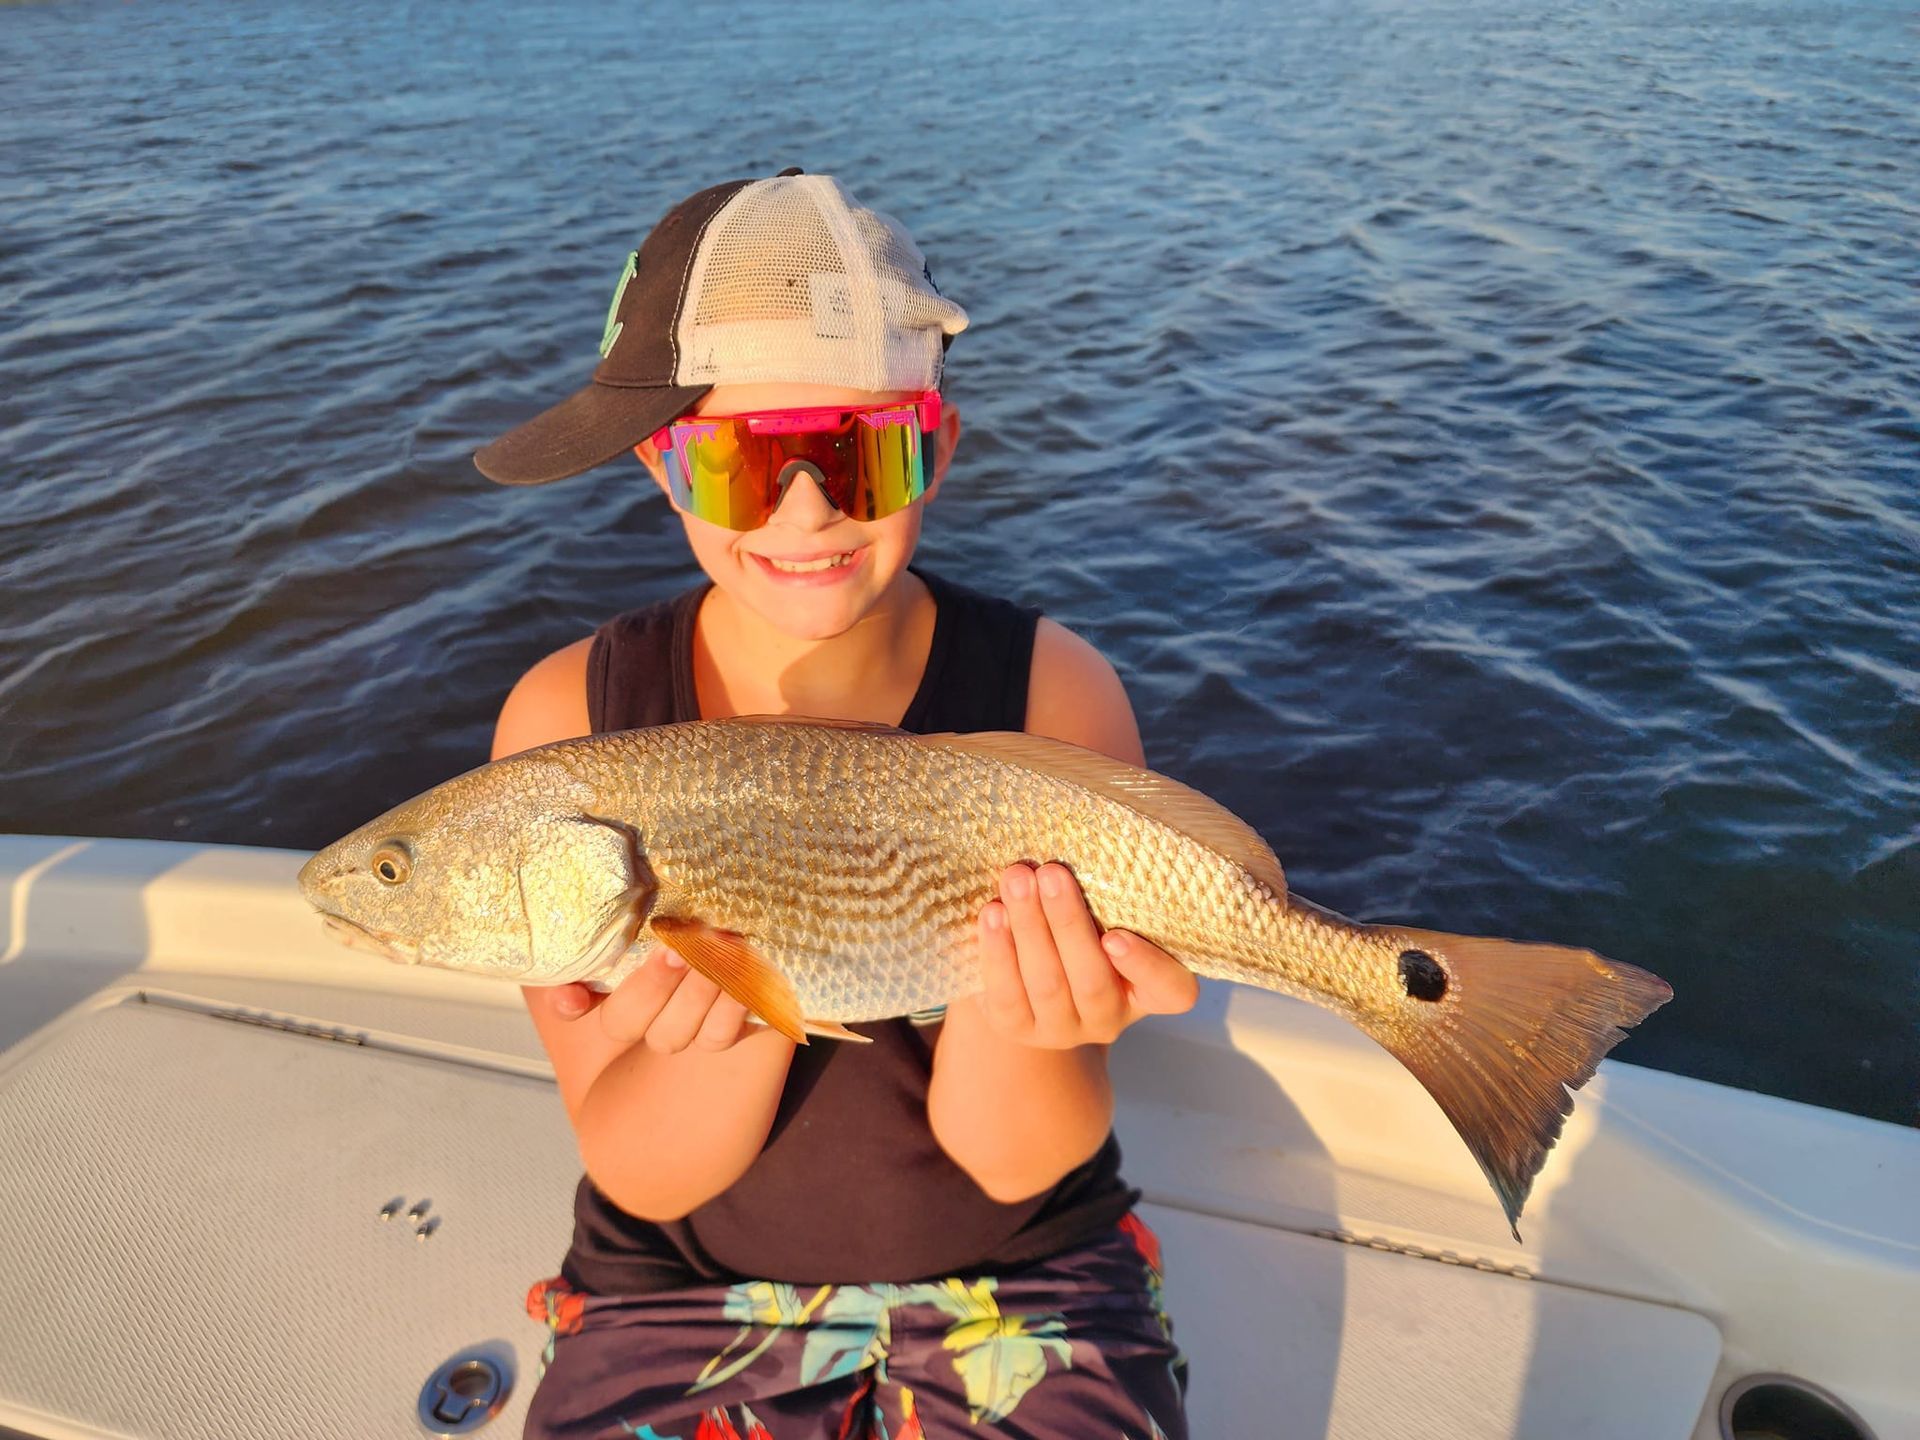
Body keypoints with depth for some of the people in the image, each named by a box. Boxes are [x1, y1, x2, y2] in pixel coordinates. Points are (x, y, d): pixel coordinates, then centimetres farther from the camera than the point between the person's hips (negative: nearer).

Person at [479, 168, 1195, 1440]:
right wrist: (733, 1010, -31)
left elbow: (1009, 1160, -13)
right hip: (681, 1288, 0)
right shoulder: (568, 719, -13)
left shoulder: (1054, 692, -14)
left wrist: (1012, 1007, -33)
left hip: (1017, 1287, 1)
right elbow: (642, 1179, -13)